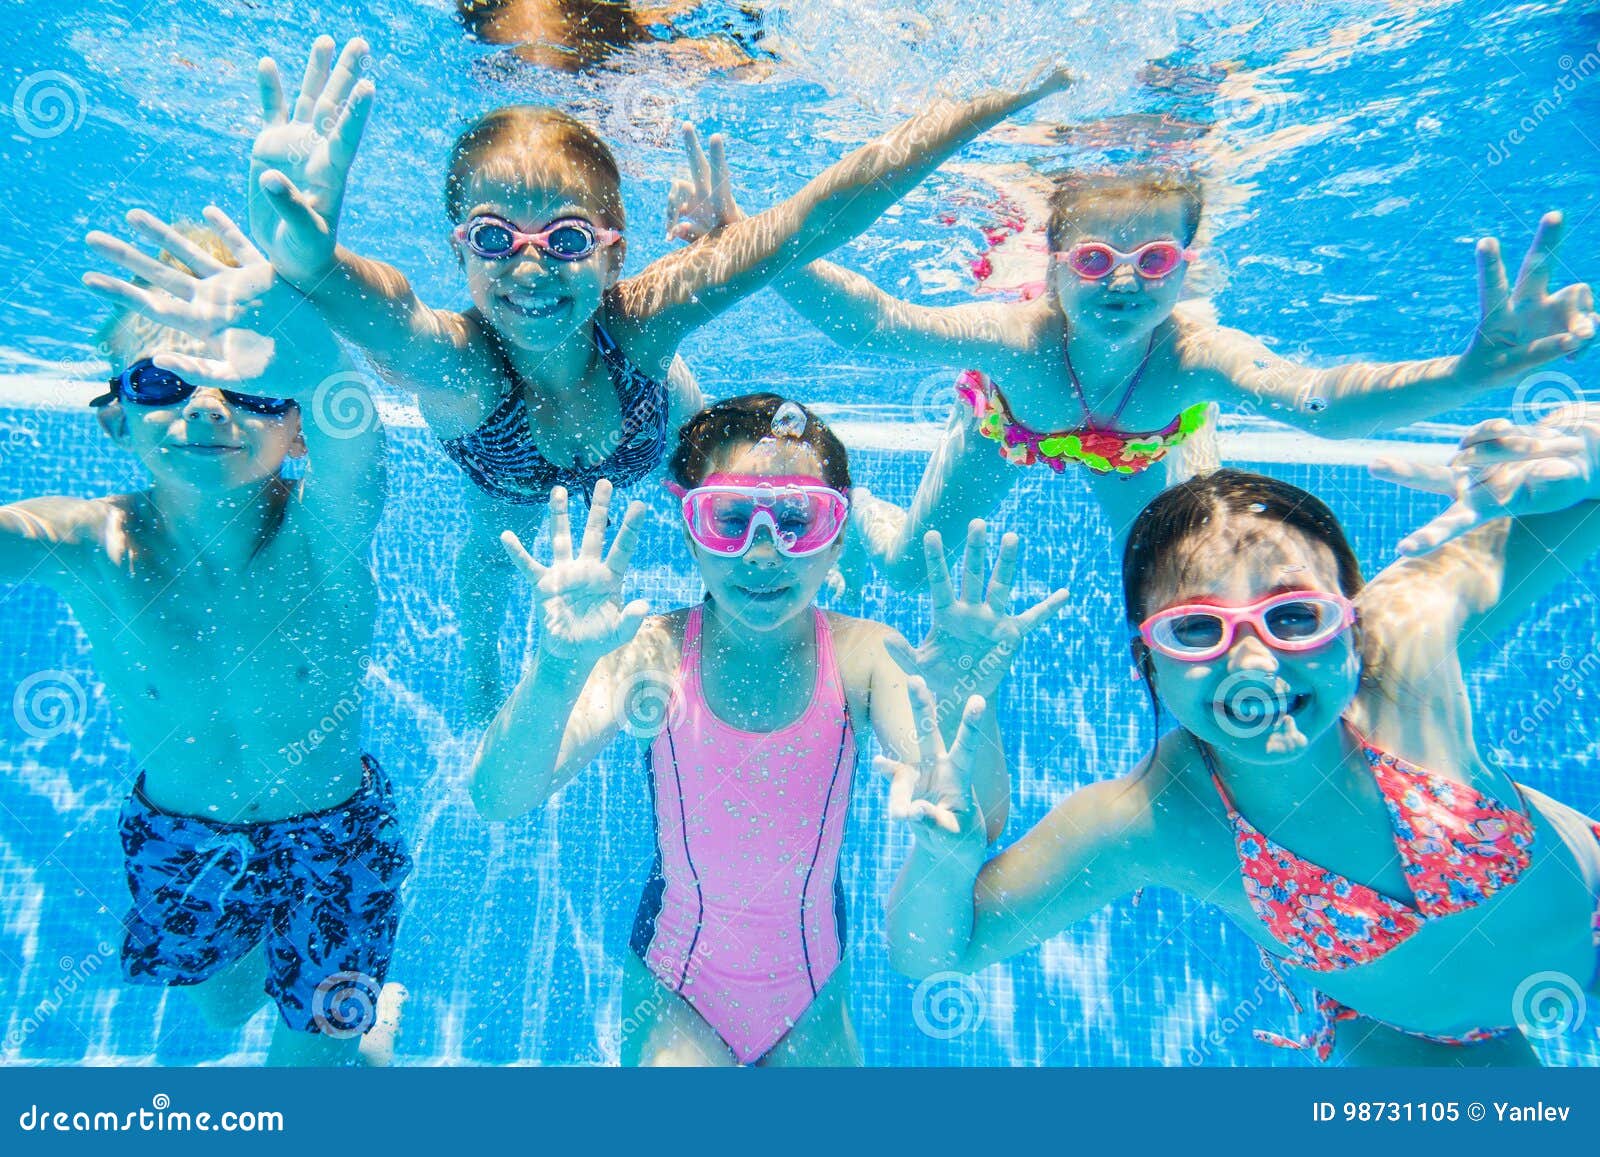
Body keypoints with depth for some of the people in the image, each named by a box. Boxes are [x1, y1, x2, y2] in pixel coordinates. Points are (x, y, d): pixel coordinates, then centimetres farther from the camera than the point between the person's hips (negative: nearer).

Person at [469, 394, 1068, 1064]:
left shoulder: (866, 656, -20)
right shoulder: (654, 655, -22)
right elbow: (499, 801, -32)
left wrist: (965, 704, -49)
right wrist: (558, 670, -51)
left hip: (812, 996, 2)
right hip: (673, 991, -1)